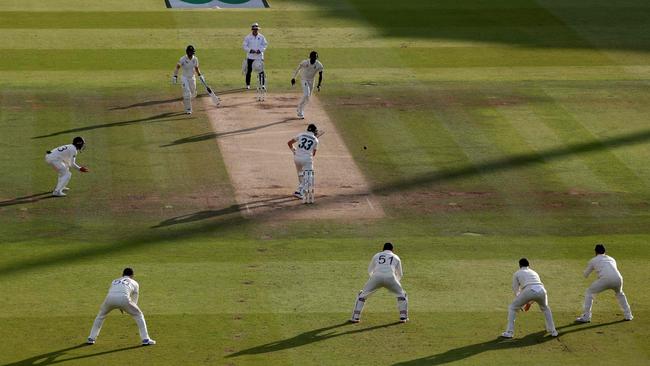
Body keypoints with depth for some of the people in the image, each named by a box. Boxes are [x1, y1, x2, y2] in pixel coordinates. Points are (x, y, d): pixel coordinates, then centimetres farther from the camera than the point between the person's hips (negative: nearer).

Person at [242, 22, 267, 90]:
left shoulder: (261, 37, 5)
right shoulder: (248, 37, 1)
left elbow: (265, 45, 5)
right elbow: (245, 46, 0)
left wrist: (260, 50, -12)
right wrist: (250, 50, -16)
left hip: (259, 56, 1)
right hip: (250, 57, 0)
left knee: (261, 71, -4)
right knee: (249, 70, 1)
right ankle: (248, 84, 11)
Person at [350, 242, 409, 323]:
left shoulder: (377, 255, 28)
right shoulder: (396, 257, 28)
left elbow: (370, 271, 37)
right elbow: (399, 275, 37)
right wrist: (396, 282, 57)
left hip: (376, 277, 0)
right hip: (390, 277, 0)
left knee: (362, 294, 18)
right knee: (401, 295, 23)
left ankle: (355, 317, 10)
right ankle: (403, 317, 12)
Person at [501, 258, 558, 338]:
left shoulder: (517, 273, 26)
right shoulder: (534, 273, 37)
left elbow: (516, 290, 28)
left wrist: (520, 303, 45)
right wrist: (529, 302, 56)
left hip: (529, 291, -4)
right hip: (541, 290, 4)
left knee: (512, 308, 17)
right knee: (545, 309, 35)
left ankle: (509, 332, 10)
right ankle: (553, 331, 31)